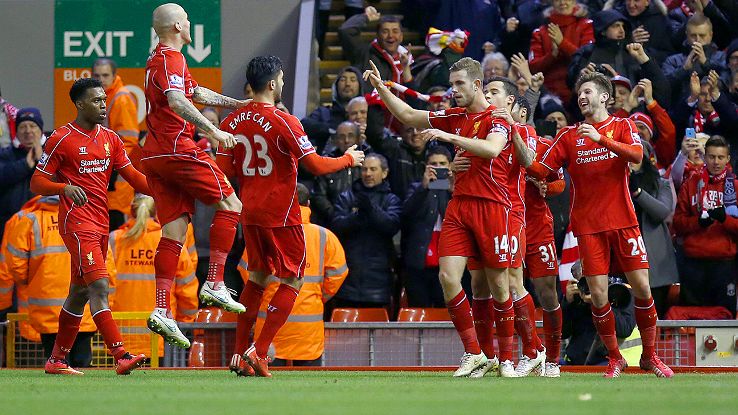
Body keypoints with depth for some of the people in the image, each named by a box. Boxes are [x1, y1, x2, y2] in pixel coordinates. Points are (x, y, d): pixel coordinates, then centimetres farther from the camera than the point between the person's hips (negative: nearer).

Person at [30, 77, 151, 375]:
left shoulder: (110, 139, 13)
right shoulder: (62, 139, -6)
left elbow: (132, 177, 14)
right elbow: (37, 183, -4)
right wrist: (66, 187, -23)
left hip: (100, 225, 8)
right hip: (77, 224, -8)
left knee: (80, 293, 12)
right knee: (99, 286, -18)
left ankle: (56, 360, 22)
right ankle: (121, 356, -27)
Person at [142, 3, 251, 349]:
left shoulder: (160, 59, 22)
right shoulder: (171, 59, -10)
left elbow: (196, 93, 35)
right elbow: (177, 102, -27)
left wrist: (239, 104, 38)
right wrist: (212, 131, -36)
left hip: (155, 157, 9)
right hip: (178, 150, -9)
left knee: (174, 232, 4)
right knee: (229, 204, 1)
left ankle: (162, 310, -6)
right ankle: (214, 285, -5)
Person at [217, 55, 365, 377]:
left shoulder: (232, 122, 3)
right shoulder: (283, 121, -16)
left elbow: (225, 170, 7)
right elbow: (316, 166, -16)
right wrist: (349, 159, 0)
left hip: (250, 213, 6)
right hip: (281, 214, -6)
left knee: (257, 277, 20)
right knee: (292, 281, 4)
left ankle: (240, 353, 17)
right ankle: (259, 351, -6)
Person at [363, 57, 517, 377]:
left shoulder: (497, 118, -5)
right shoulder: (455, 117, 14)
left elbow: (492, 149, -25)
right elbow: (409, 116, 21)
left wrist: (449, 136, -26)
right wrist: (381, 87, 11)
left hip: (491, 205, -6)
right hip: (459, 205, 6)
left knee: (498, 285, 1)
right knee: (448, 276, -9)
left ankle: (507, 359, 12)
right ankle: (473, 354, 0)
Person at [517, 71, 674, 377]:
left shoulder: (622, 127, 6)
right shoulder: (568, 136, 9)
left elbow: (637, 155, -13)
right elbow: (539, 170, 4)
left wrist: (600, 138, -25)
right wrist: (516, 139, -10)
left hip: (623, 221, -1)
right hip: (588, 225, 1)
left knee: (642, 287, -4)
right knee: (598, 294, -7)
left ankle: (650, 356, 12)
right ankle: (614, 358, 9)